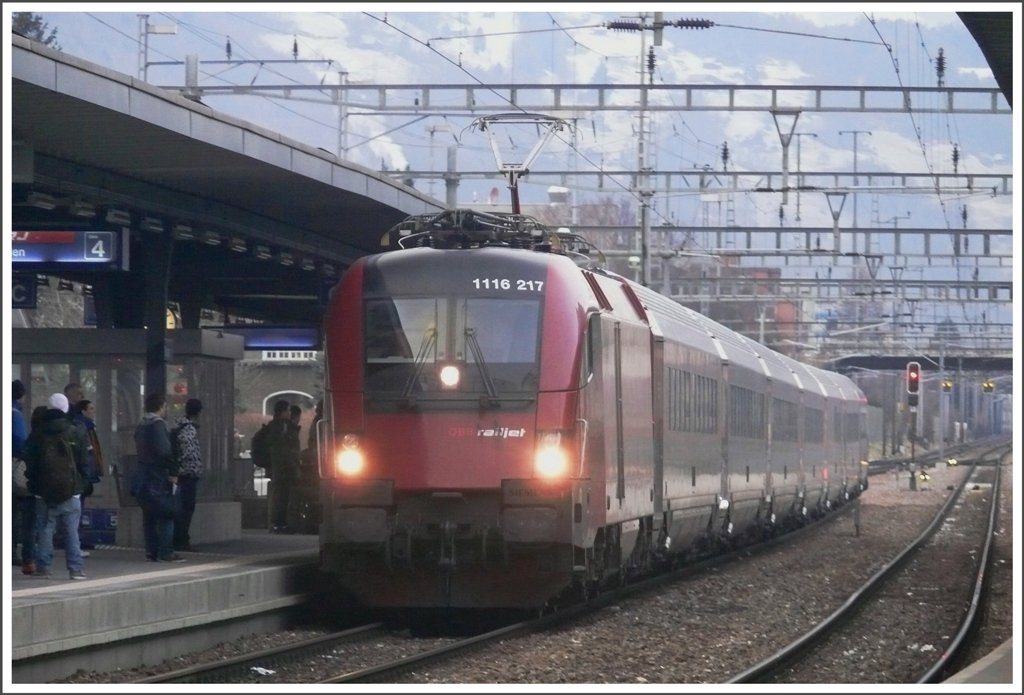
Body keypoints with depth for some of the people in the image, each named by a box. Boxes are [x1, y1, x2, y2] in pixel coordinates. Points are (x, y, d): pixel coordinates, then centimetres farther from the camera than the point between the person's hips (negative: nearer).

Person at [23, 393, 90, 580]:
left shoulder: (37, 435, 2)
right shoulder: (74, 433, -2)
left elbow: (30, 465, 5)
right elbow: (83, 463, 0)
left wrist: (33, 486, 13)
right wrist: (81, 485, 11)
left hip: (44, 492, 1)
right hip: (70, 491, -1)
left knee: (45, 530, 5)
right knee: (71, 531, 0)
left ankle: (43, 567, 3)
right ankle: (75, 567, -4)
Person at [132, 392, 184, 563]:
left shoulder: (141, 425, 15)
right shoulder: (157, 424, -13)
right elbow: (164, 451, -23)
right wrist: (173, 472, -14)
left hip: (142, 476, 9)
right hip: (157, 477, -9)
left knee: (149, 515, 11)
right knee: (167, 514, -6)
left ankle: (152, 551, 11)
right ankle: (165, 552, -9)